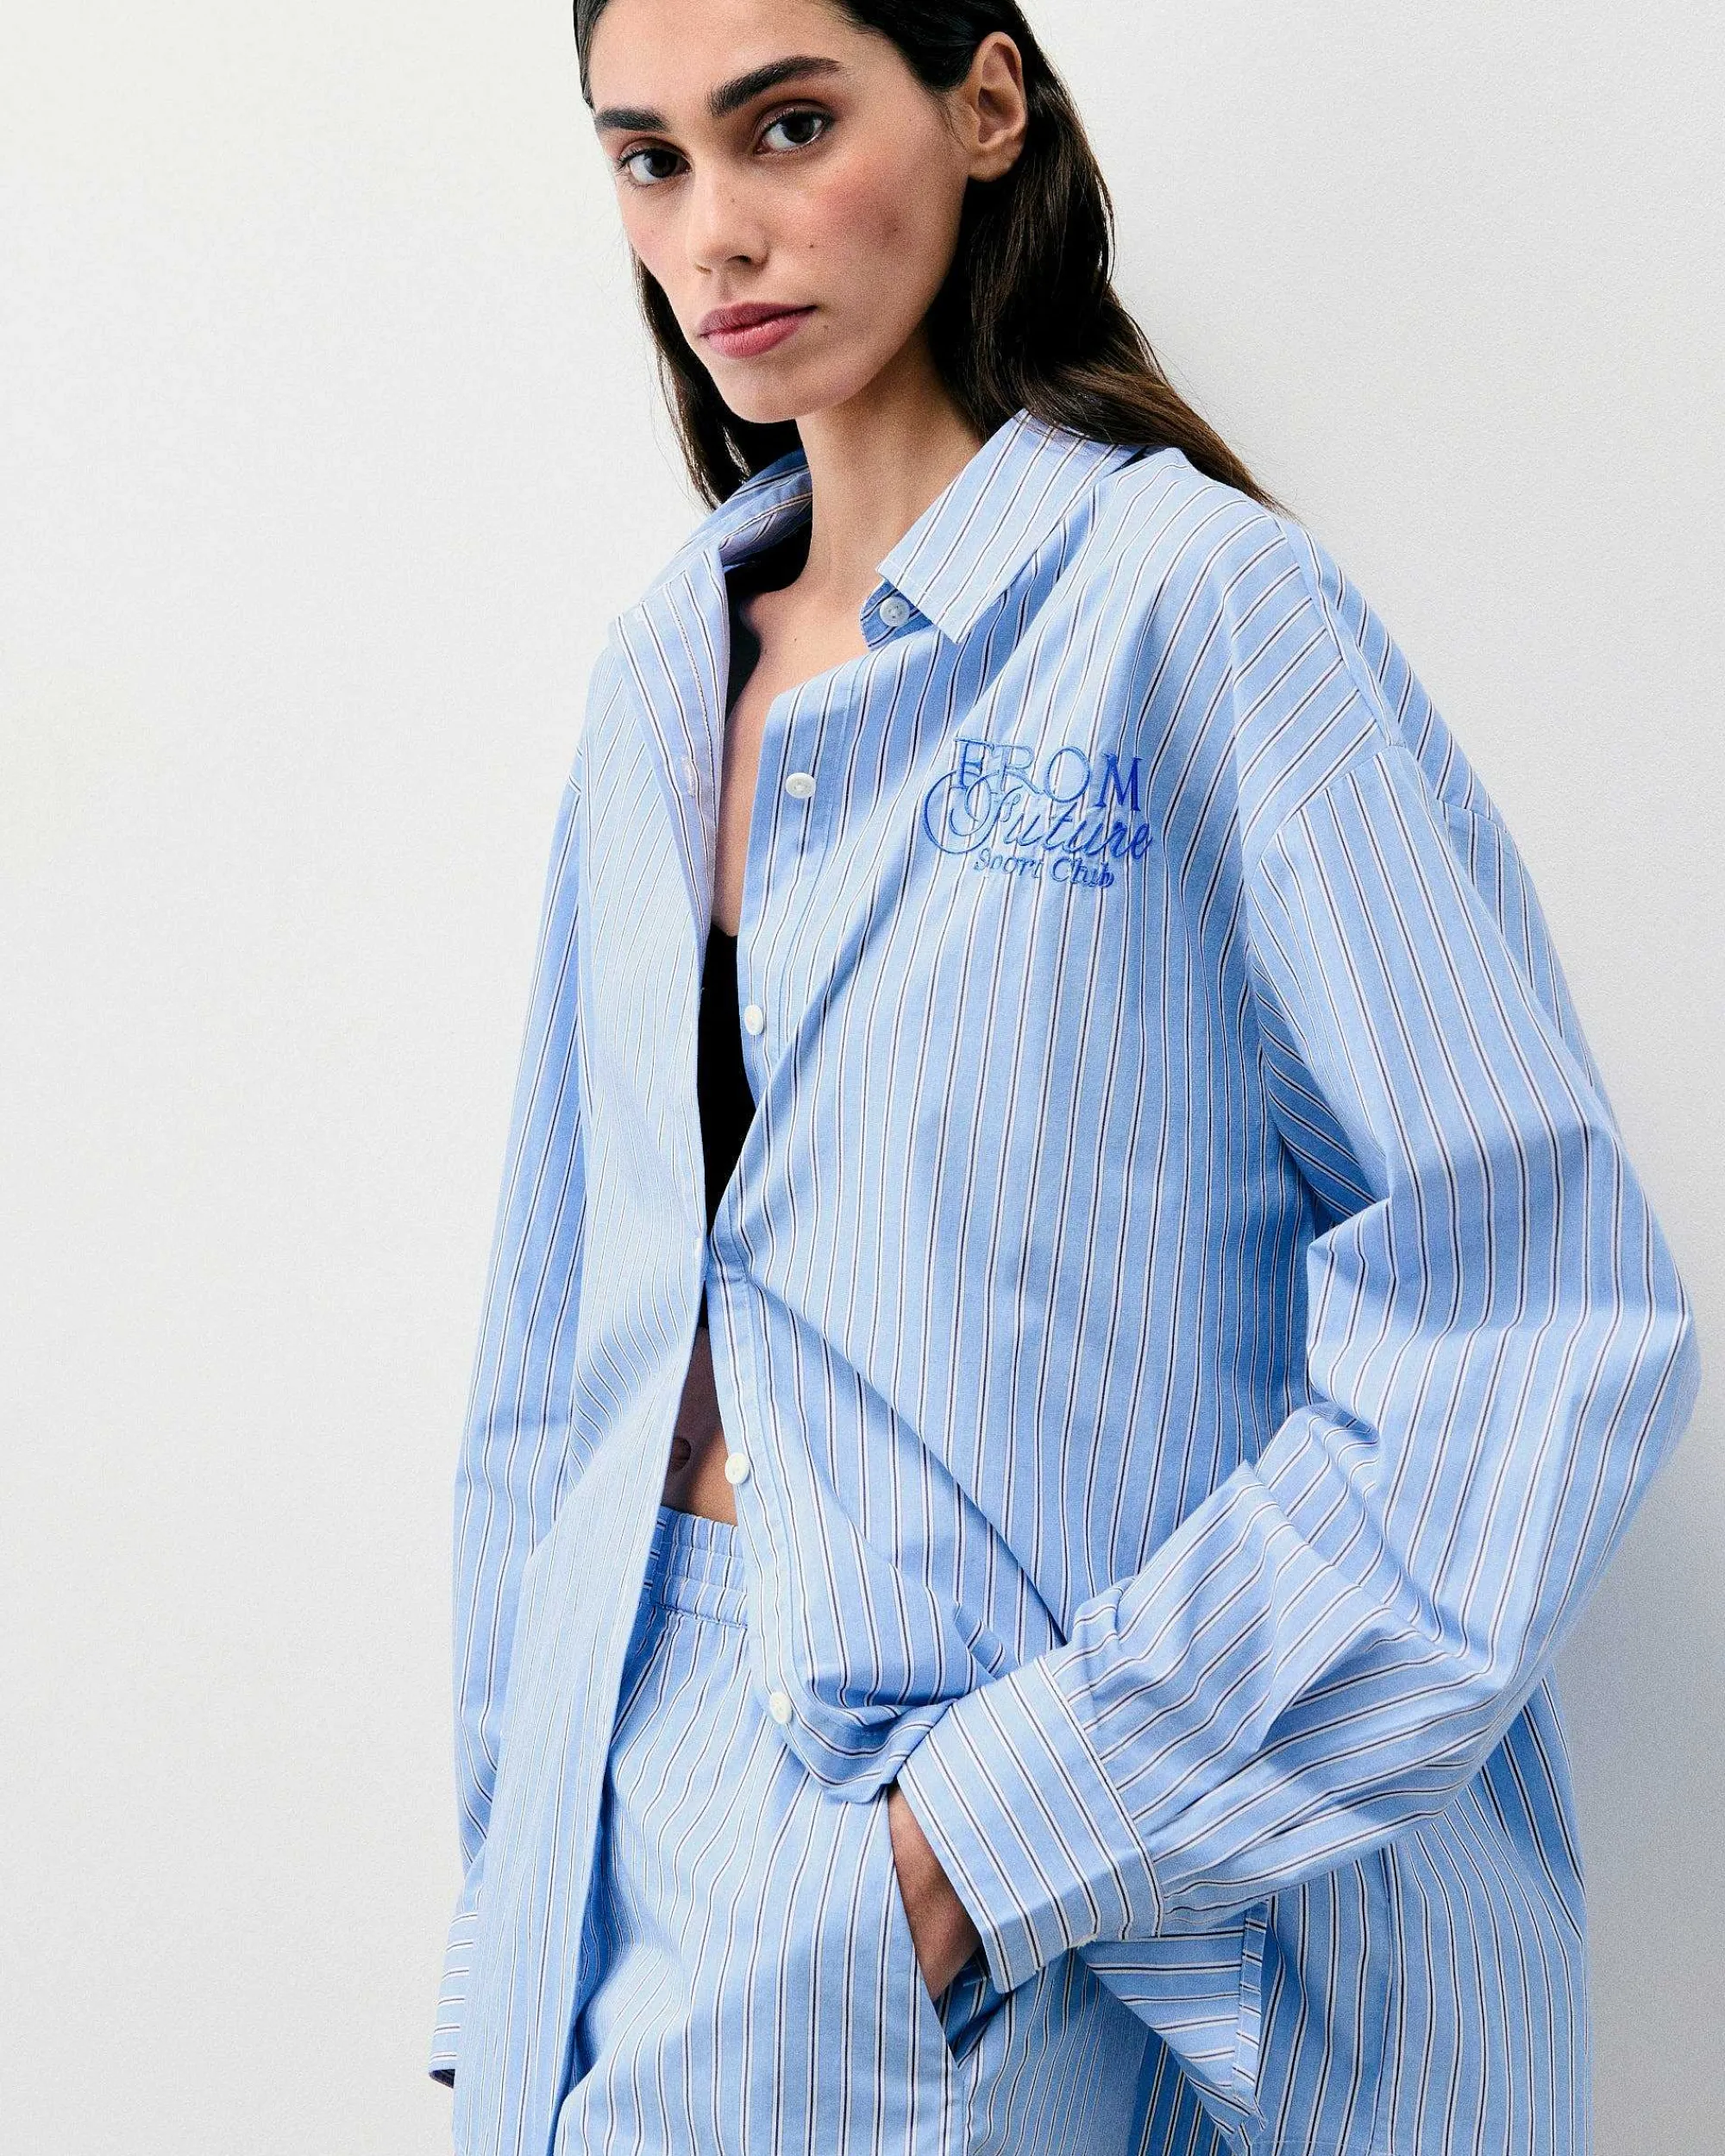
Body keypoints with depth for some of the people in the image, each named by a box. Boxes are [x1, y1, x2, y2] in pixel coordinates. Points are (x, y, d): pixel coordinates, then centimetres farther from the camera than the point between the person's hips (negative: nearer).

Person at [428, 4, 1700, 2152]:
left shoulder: (1195, 602, -10)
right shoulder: (661, 677, 9)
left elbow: (1532, 1312, -16)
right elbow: (560, 1344, 12)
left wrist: (1019, 1819, -18)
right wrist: (515, 1933, 9)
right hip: (646, 1782, 6)